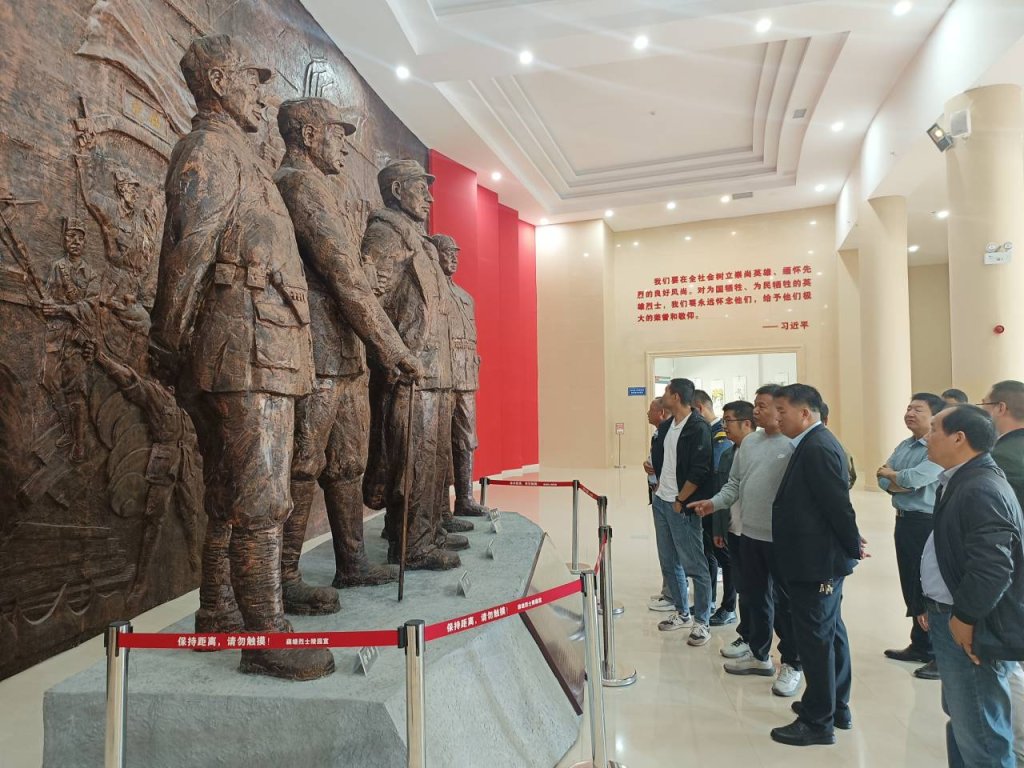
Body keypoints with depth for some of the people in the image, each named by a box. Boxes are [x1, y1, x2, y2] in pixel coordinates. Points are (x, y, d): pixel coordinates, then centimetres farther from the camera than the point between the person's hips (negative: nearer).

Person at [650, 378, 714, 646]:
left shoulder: (698, 428, -14)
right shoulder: (665, 426, 10)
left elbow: (699, 471, -18)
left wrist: (680, 500, -14)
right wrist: (660, 487, 11)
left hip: (682, 506, -8)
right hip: (661, 503, 8)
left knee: (694, 566, 1)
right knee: (669, 563, 15)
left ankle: (701, 622, 13)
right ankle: (682, 614, 30)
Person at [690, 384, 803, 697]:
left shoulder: (795, 445, -14)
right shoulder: (749, 442, 8)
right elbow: (734, 483, 13)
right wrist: (714, 503, 0)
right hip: (750, 534, 7)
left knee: (785, 602, 6)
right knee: (754, 598, 18)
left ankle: (792, 664, 24)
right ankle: (759, 654, 35)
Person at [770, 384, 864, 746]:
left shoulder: (817, 448, -22)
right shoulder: (815, 443, 10)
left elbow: (839, 504, -22)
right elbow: (835, 502, 13)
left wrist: (853, 546, -9)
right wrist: (851, 545, 12)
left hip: (816, 563, -11)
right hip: (821, 559, 11)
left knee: (815, 638, 1)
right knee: (830, 632, 20)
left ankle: (818, 722, 14)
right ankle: (836, 706, 36)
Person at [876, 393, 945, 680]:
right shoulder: (904, 446, 11)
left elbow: (914, 478, -26)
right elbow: (883, 481, 6)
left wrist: (890, 474, -6)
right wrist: (905, 483, -14)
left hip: (929, 525, -9)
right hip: (904, 522, 9)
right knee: (911, 587, 17)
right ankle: (920, 645, 31)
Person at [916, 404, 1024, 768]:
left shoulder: (981, 489, -23)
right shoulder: (962, 481, 10)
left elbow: (993, 567, -29)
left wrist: (963, 618, -18)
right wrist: (937, 607, 15)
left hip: (972, 629, -10)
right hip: (952, 618, 10)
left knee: (979, 736, 2)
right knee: (962, 720, 24)